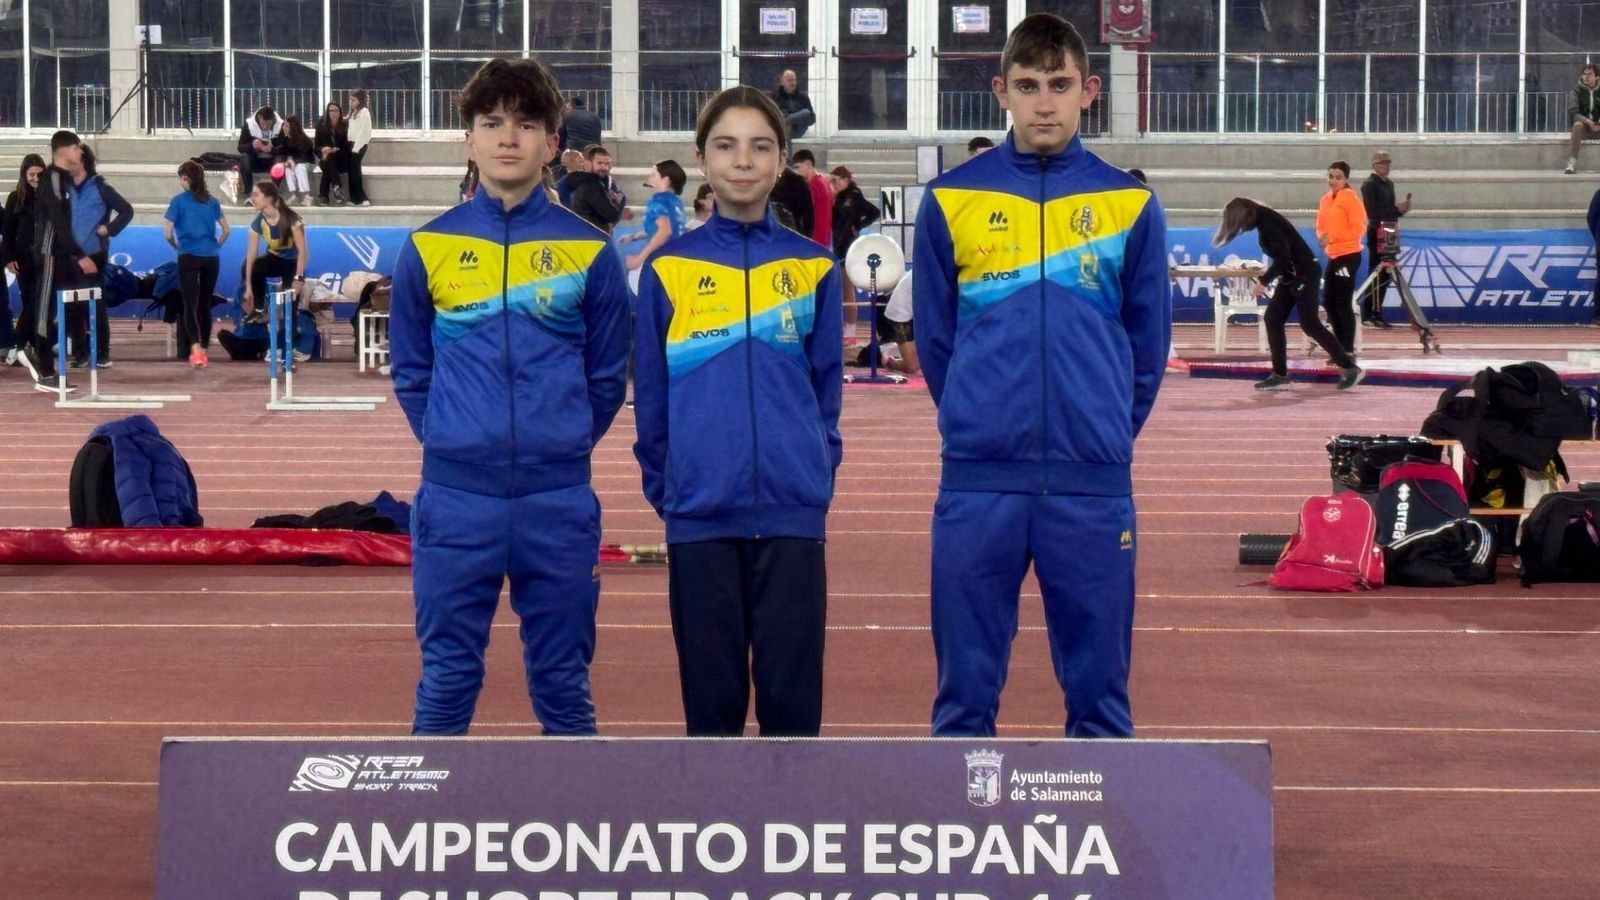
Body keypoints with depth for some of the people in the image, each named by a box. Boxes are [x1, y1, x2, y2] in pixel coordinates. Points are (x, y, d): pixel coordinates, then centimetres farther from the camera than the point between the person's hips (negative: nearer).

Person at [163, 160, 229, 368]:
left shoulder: (179, 201, -1)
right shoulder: (212, 201, 9)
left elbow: (169, 234, -2)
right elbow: (225, 230, 12)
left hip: (188, 257, -3)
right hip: (210, 258, 3)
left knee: (190, 304, -7)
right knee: (205, 304, 14)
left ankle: (196, 349, -25)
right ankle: (204, 350, 20)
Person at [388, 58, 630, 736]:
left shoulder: (588, 251, 2)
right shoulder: (428, 248, 3)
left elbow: (607, 375, 8)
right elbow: (410, 370, 10)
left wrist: (563, 445, 5)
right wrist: (452, 443, 6)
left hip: (560, 499, 0)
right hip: (456, 500, 0)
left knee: (563, 679, 9)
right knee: (447, 677, 5)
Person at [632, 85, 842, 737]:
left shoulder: (813, 267, 6)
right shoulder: (668, 270, 3)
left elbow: (826, 386, 10)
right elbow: (650, 396, 8)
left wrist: (816, 471, 4)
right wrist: (664, 486, 4)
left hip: (793, 515, 0)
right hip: (699, 518, 0)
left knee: (791, 690, 2)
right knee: (711, 691, 6)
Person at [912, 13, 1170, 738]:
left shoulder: (1129, 205, 3)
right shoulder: (950, 200, 2)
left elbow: (1148, 346, 9)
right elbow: (934, 339, 9)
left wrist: (1104, 430, 12)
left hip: (1094, 484, 0)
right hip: (978, 483, 0)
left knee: (1098, 686, 7)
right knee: (965, 687, 5)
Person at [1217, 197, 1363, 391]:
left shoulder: (1267, 221, -17)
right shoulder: (1264, 220, 11)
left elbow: (1284, 256, -24)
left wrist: (1263, 281, -21)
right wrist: (1269, 272, 21)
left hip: (1304, 274, -10)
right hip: (1292, 276, 10)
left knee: (1309, 324, -11)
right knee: (1272, 319, 6)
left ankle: (1350, 368, -8)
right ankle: (1280, 374, 8)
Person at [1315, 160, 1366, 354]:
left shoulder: (1350, 197, -10)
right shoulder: (1325, 199, 12)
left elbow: (1359, 227, -16)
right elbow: (1321, 226, 21)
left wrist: (1332, 237, -17)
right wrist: (1321, 236, -1)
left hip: (1348, 255, -8)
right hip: (1333, 256, 8)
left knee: (1343, 302, -7)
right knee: (1329, 301, 11)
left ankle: (1348, 351, -1)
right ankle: (1341, 347, 21)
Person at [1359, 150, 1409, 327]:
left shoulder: (1389, 184, 17)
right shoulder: (1369, 184, -8)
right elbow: (1372, 213, -17)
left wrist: (1401, 209, 3)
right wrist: (1397, 209, -17)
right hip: (1377, 234, -8)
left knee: (1385, 275, 9)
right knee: (1376, 275, -8)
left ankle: (1376, 314, 14)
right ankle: (1369, 315, -5)